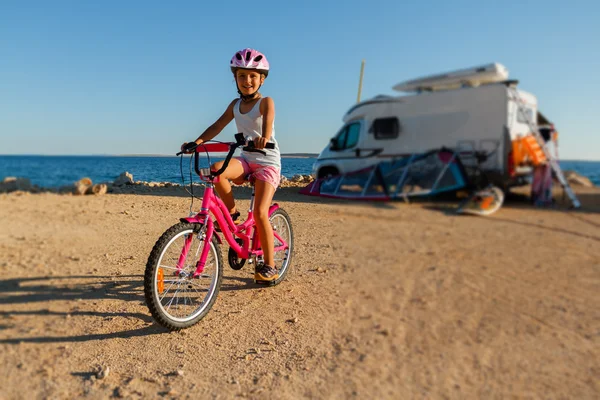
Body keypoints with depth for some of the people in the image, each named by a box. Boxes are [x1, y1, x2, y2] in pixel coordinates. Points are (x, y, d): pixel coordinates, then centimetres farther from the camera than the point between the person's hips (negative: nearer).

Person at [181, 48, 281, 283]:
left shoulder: (266, 102, -6)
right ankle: (232, 213, -6)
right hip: (246, 159, 5)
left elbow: (268, 122, -26)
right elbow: (218, 125, 1)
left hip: (267, 162, -4)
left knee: (260, 213, -15)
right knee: (216, 170, -29)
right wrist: (198, 141, -16)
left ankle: (269, 266, -1)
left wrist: (263, 137, -49)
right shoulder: (235, 105, 9)